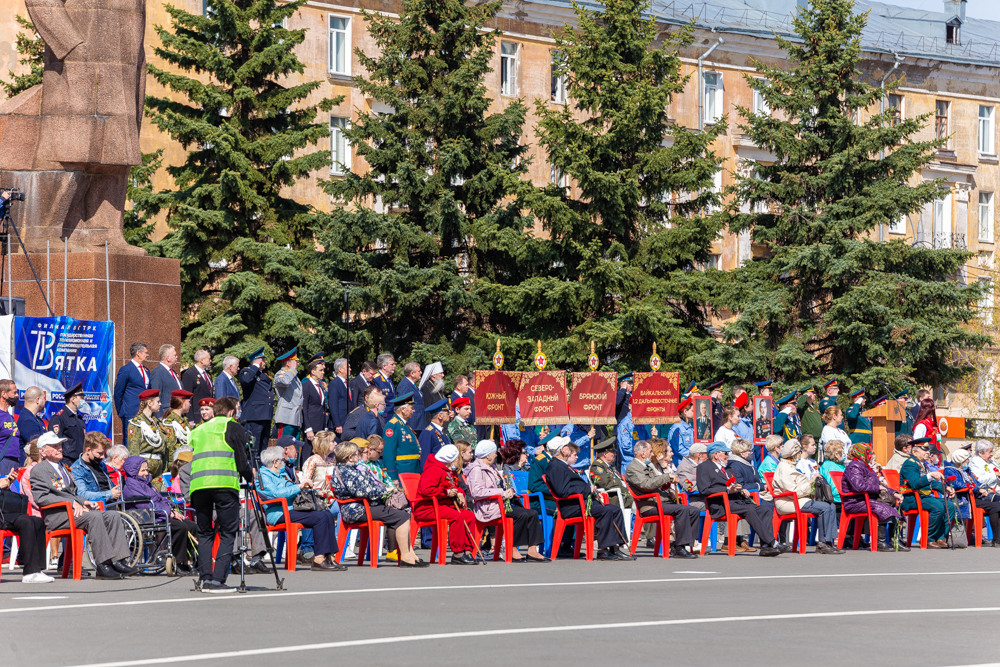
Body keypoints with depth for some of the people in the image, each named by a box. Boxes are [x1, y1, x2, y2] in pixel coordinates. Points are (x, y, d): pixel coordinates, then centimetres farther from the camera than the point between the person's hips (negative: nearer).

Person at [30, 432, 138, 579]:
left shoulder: (63, 468, 29)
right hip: (55, 515, -9)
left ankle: (118, 562, -20)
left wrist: (84, 502, 7)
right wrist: (72, 502, -19)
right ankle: (103, 566, -35)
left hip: (72, 509, 9)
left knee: (112, 516, -10)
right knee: (94, 517, -32)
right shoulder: (38, 470, 0)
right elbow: (41, 497, -13)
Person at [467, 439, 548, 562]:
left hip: (503, 502, 10)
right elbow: (476, 492, -21)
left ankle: (532, 551, -14)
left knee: (533, 514, -7)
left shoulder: (492, 467, 24)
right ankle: (513, 551, -21)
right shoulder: (477, 469, -8)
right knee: (522, 515, -27)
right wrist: (501, 492, -18)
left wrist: (508, 491, 6)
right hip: (489, 507, -10)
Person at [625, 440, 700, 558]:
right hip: (649, 505, -10)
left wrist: (670, 492, 11)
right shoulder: (632, 468, -6)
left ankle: (677, 546, -7)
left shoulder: (648, 467, 26)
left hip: (663, 502, 10)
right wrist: (667, 477, -21)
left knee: (694, 511, -3)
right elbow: (646, 484, -24)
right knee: (683, 509, -29)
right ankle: (679, 548, -29)